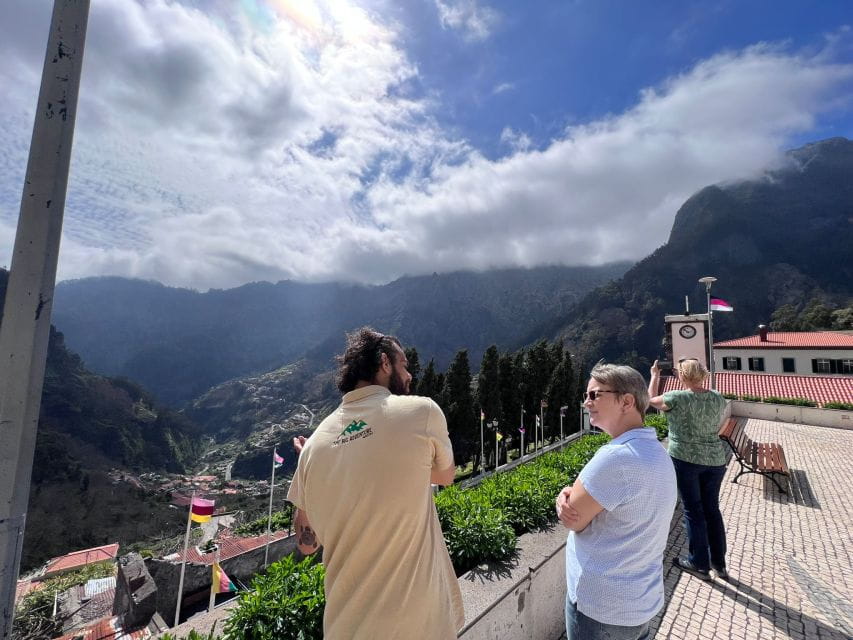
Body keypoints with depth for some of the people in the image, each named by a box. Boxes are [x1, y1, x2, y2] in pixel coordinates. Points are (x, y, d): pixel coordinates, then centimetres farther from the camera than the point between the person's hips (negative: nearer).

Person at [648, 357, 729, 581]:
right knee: (712, 509, 16)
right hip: (715, 460, 5)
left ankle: (700, 564, 18)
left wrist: (655, 376, 15)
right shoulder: (718, 399, 1)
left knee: (693, 510, 6)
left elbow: (651, 399, 1)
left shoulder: (678, 398, -17)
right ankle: (719, 563, 28)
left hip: (686, 460, -5)